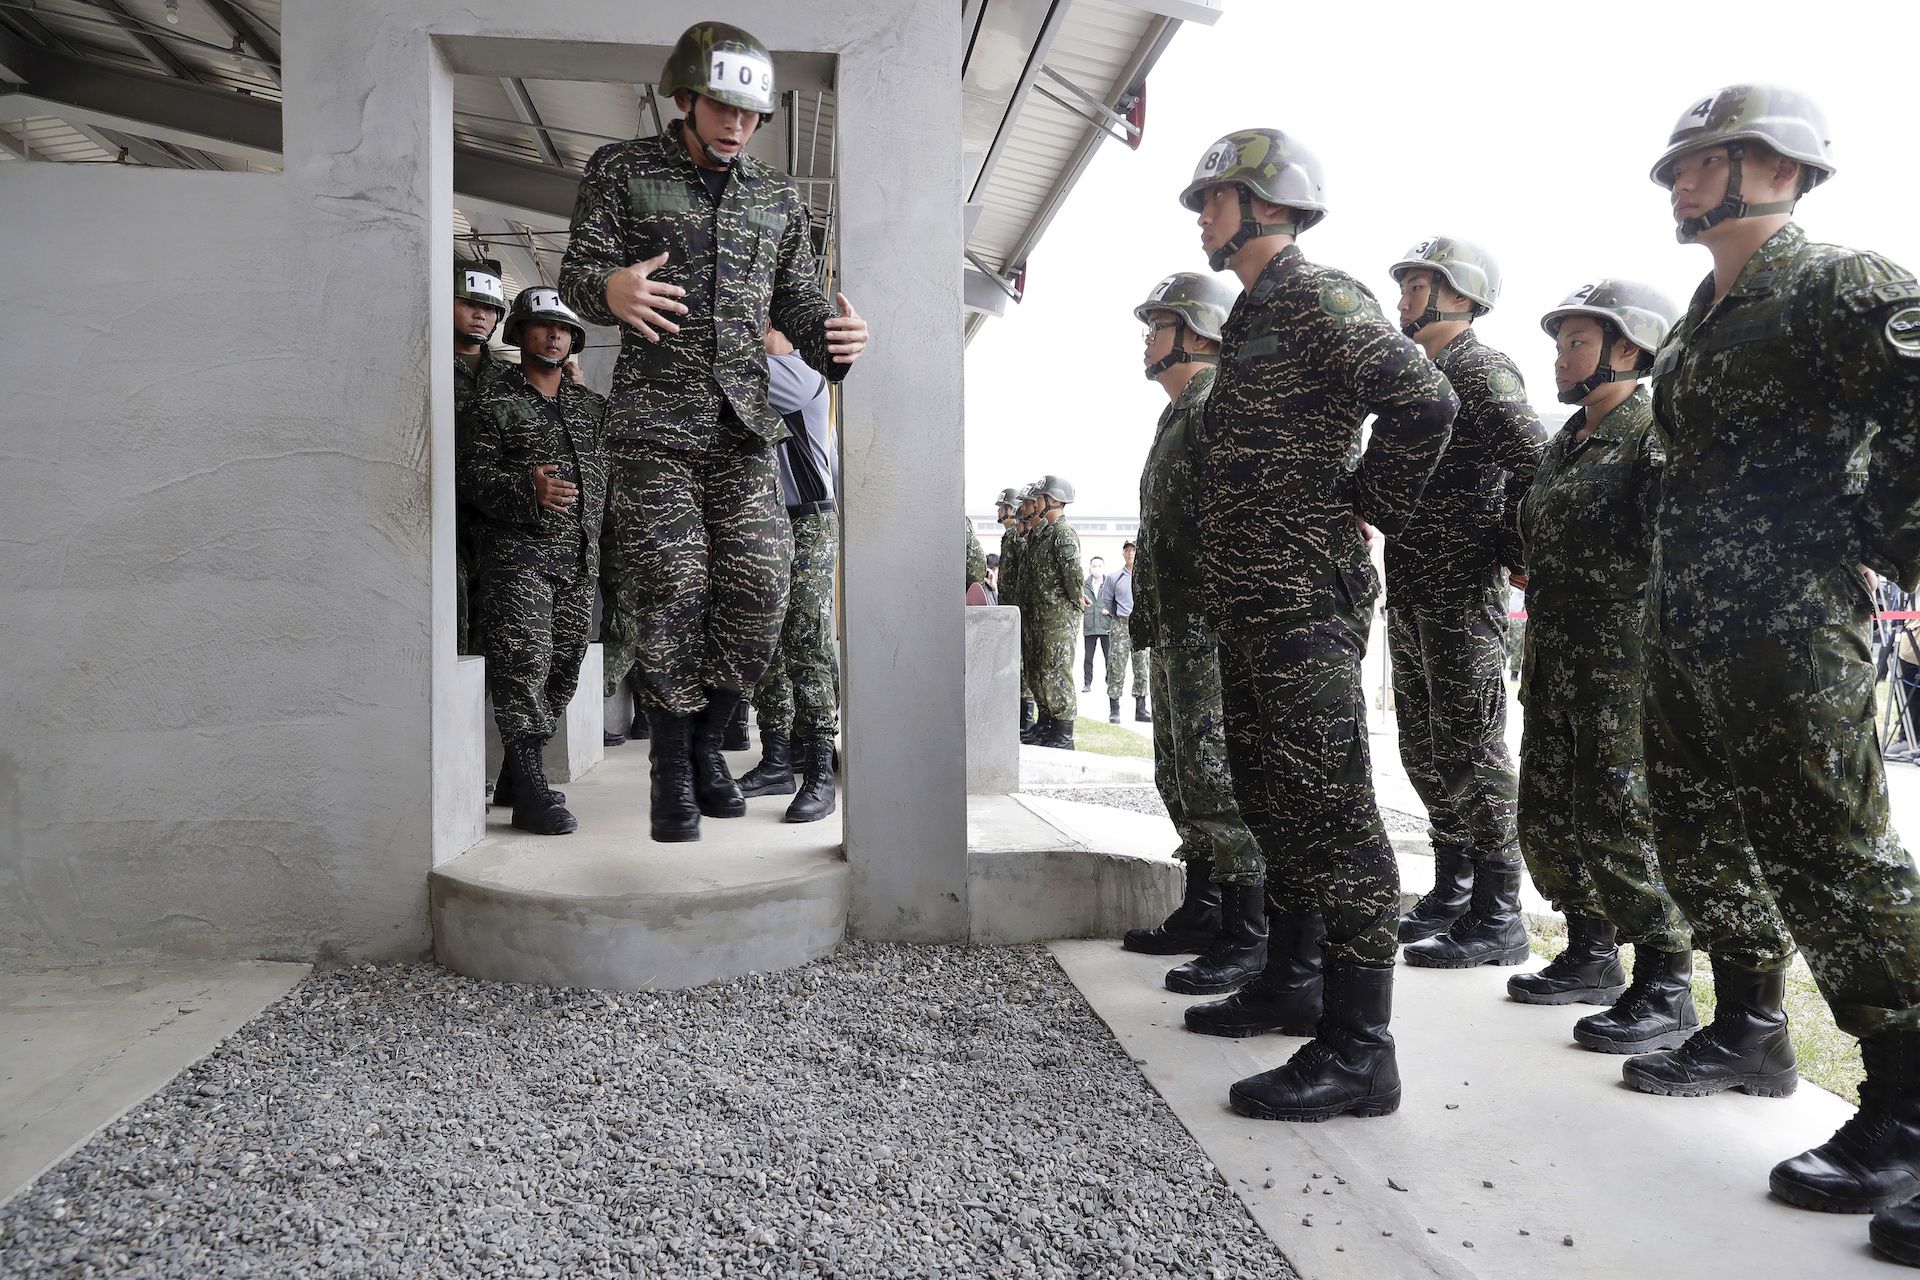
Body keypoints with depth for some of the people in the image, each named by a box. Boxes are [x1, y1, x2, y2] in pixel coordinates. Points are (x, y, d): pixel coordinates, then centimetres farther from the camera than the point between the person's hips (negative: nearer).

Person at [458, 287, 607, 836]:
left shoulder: (591, 405, 19)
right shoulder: (492, 404, 4)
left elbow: (605, 475, 22)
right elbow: (473, 476, -7)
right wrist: (529, 491, -22)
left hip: (579, 557, 6)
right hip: (518, 552, -5)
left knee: (562, 670, 5)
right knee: (523, 666, -12)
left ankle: (514, 779, 17)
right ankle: (531, 791, -9)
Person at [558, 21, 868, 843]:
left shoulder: (778, 197, 15)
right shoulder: (621, 170, 6)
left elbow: (796, 300, 12)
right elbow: (576, 270, -1)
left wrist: (834, 341, -12)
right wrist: (610, 289, -27)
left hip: (744, 422, 3)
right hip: (654, 420, -3)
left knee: (758, 593, -4)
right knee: (673, 595, -7)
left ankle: (707, 744, 18)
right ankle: (673, 776, 8)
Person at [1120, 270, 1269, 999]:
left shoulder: (1222, 406, -11)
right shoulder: (1177, 415, 22)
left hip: (1215, 630, -11)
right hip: (1177, 634, 11)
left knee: (1221, 778, -9)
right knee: (1182, 776, 15)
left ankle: (1249, 938, -1)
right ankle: (1203, 911, 26)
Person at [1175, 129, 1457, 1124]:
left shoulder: (1318, 298, -9)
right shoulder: (1249, 318, 21)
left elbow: (1423, 400, -23)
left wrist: (1363, 508, -11)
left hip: (1304, 599, -10)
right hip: (1248, 604, 10)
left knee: (1329, 812, -8)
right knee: (1271, 803, 17)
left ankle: (1358, 1049, -2)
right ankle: (1292, 983, 31)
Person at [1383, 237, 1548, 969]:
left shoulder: (1482, 372, -8)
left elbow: (1538, 463, -18)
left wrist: (1514, 553, -12)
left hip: (1463, 597, -9)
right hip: (1408, 596, 9)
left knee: (1469, 752, -5)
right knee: (1424, 751, 13)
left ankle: (1498, 919, 4)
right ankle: (1452, 892, 25)